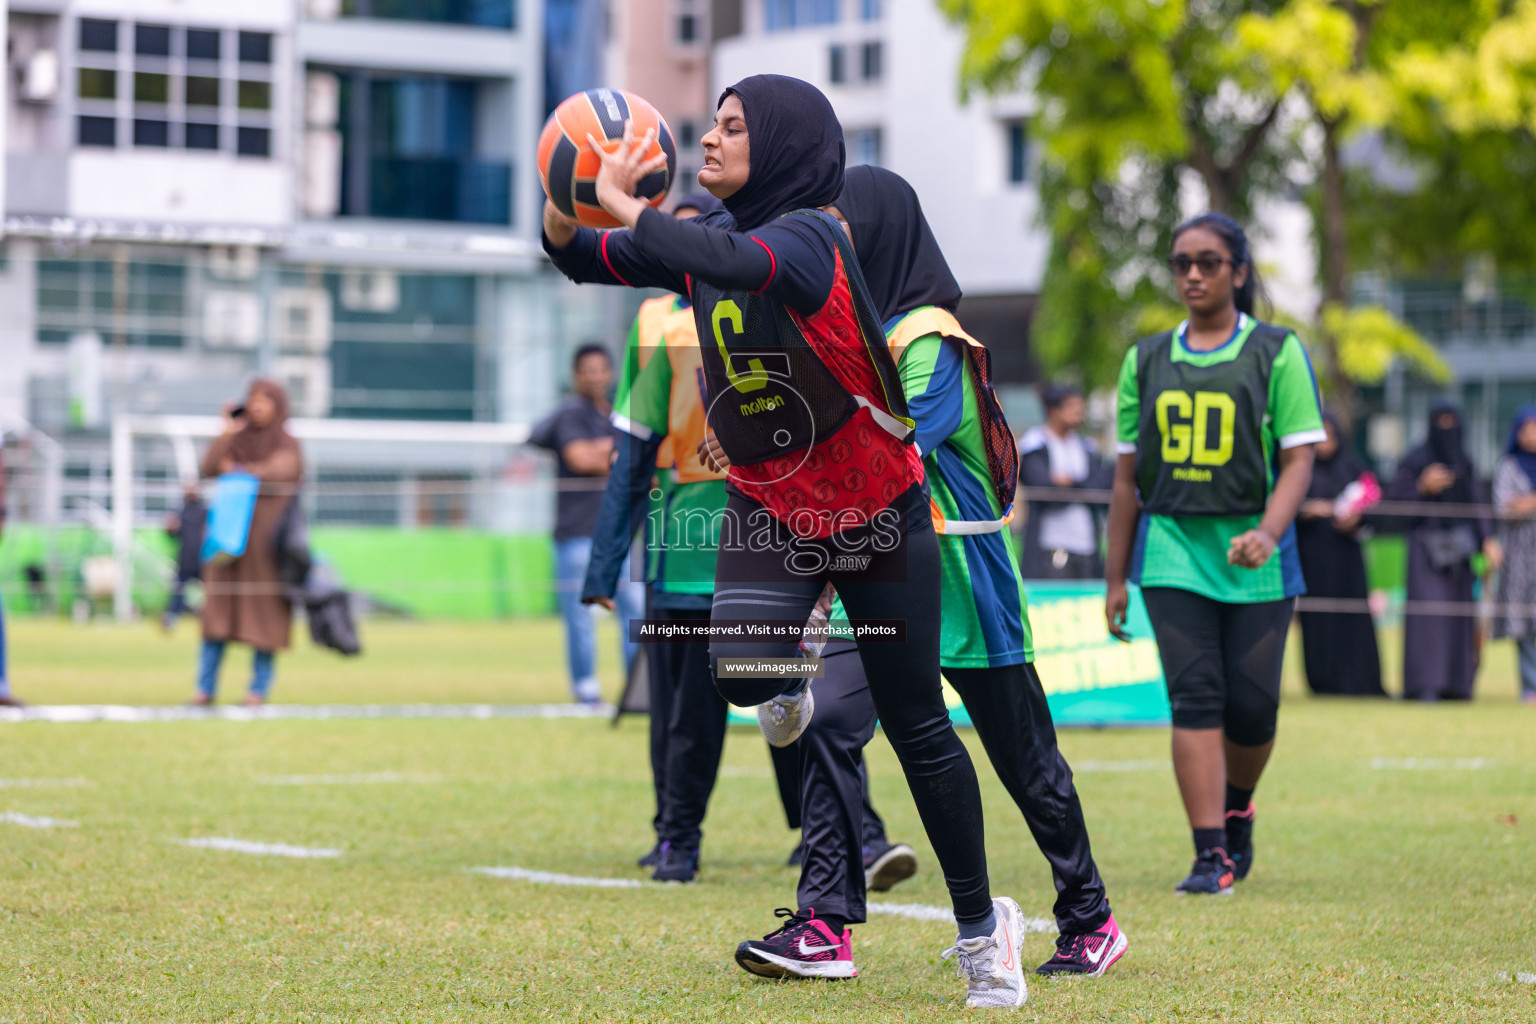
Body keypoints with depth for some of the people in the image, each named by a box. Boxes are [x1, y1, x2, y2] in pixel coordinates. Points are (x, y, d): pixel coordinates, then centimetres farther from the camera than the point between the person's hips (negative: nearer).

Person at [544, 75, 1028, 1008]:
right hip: (769, 509, 5)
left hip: (878, 510, -5)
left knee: (917, 726, 1)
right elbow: (583, 261, 7)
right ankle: (790, 687, 16)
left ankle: (982, 927, 16)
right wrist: (562, 204, -14)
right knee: (740, 668, -23)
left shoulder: (808, 237, -22)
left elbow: (727, 261, -44)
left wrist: (621, 203, -35)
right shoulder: (713, 236, 0)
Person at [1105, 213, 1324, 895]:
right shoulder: (1146, 361, 11)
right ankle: (1211, 855, -9)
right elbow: (1128, 475, 14)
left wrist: (1267, 533, -21)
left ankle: (1237, 807, 30)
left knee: (1252, 706, 0)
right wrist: (1115, 579, 12)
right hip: (1172, 550, 1)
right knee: (1195, 699, -9)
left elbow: (1298, 458, -3)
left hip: (1255, 556, -1)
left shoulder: (1277, 352, 2)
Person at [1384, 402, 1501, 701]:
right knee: (1426, 611, -14)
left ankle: (1455, 683, 9)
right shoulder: (1414, 461, -3)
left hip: (1458, 548, 5)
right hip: (1426, 545, -5)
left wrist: (1487, 540, -2)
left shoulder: (1464, 462, 11)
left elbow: (1477, 505, 11)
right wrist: (1423, 488, -21)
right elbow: (1394, 501, -5)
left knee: (1458, 615, 3)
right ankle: (1424, 684, -18)